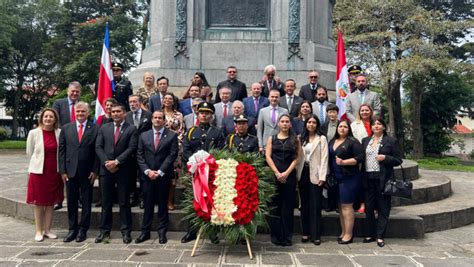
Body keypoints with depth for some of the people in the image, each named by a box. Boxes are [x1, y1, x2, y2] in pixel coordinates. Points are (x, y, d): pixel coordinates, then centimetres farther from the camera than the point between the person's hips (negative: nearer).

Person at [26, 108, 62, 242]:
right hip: (38, 171, -2)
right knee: (39, 202, 6)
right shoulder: (34, 133, -5)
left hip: (54, 172, 2)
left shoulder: (59, 133, -3)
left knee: (51, 202, 10)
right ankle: (39, 231, 16)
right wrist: (40, 160, 7)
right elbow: (29, 152, 5)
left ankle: (47, 229, 21)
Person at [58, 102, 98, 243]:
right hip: (70, 171, 2)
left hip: (87, 172, -2)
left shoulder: (95, 129, 0)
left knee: (86, 202, 6)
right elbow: (61, 150, 6)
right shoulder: (66, 128, 7)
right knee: (71, 202, 8)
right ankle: (72, 229, 19)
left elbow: (98, 151, -2)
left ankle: (83, 230, 16)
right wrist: (62, 170, -1)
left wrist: (95, 170, -8)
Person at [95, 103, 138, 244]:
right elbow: (98, 147, 5)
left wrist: (116, 162, -14)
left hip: (123, 170, -3)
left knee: (124, 202, 2)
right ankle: (104, 231, 17)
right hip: (106, 169, 3)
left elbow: (131, 148, -8)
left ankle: (126, 231, 9)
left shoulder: (131, 129, 2)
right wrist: (106, 162, -8)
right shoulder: (104, 128, 12)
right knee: (106, 202, 8)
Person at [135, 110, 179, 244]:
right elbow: (139, 155, 6)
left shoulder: (172, 135, 1)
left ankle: (162, 232, 13)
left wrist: (160, 172, -11)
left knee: (162, 204, 5)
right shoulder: (144, 135, 10)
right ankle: (145, 232, 13)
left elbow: (172, 155, -5)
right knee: (148, 204, 5)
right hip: (147, 175, 2)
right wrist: (147, 171, -7)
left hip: (164, 176, -2)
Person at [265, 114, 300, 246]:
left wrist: (286, 173, -9)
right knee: (275, 206, 2)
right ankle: (276, 236, 9)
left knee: (288, 207, 2)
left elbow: (296, 158, 2)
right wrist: (277, 173, -9)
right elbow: (268, 157, 1)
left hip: (289, 176, 0)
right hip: (274, 175, 0)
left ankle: (287, 237, 10)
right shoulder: (272, 138, 10)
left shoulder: (295, 139, 9)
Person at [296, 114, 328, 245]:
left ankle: (316, 235, 2)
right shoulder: (301, 138, 13)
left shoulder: (322, 139, 2)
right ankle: (305, 232, 16)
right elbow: (297, 157, 8)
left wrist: (322, 177, -12)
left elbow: (324, 158, -4)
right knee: (304, 204, 8)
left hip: (315, 174, -4)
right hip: (303, 173, 4)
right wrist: (296, 174, -1)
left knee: (315, 205, -3)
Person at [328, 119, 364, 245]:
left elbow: (360, 157, -14)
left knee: (346, 206, -5)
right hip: (336, 178, 7)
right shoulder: (332, 142, 14)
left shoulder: (353, 141, -6)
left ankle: (348, 234, 3)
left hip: (349, 178, -7)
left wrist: (344, 162, -20)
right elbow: (330, 158, 19)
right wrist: (330, 174, 10)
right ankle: (343, 232, 22)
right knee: (340, 206, 12)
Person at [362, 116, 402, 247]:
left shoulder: (391, 141, 1)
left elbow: (398, 160, 0)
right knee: (369, 207, 8)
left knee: (383, 208, 2)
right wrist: (362, 177, 2)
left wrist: (385, 158, -16)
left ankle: (380, 236, 10)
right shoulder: (365, 141, 13)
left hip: (383, 179, -4)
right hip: (368, 178, 4)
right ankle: (370, 234, 19)